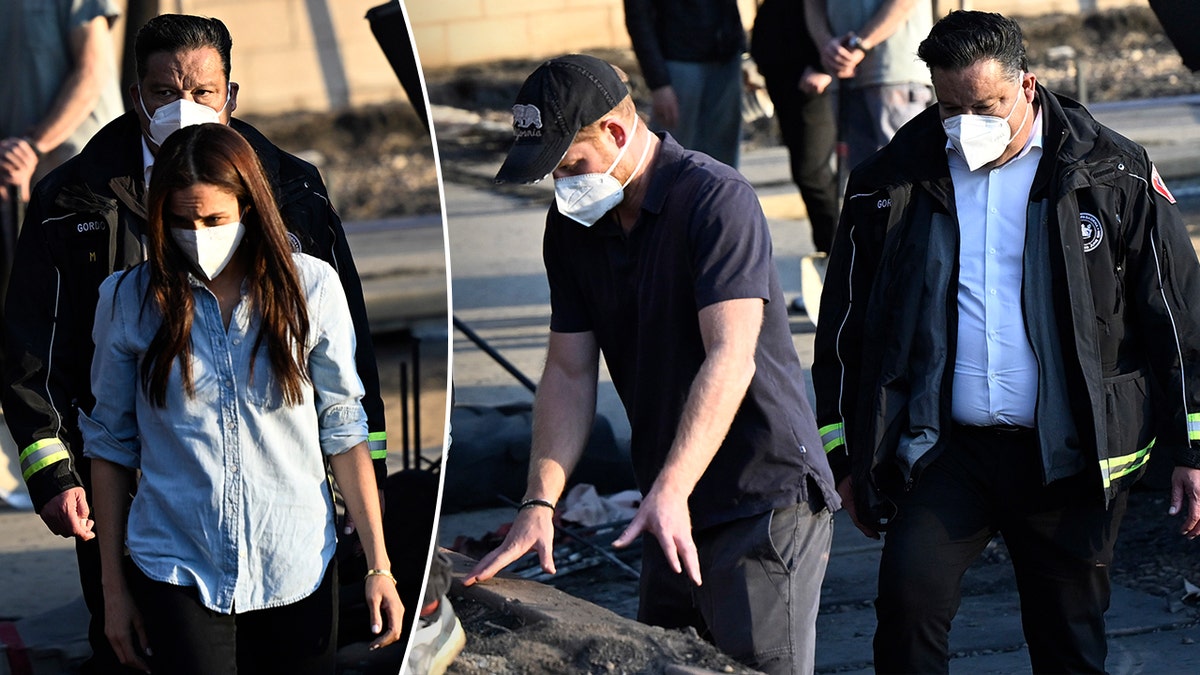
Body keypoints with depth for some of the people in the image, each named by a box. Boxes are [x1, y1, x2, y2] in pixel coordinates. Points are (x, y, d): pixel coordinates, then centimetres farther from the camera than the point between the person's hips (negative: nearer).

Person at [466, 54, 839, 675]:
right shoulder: (573, 223, 8)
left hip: (766, 500, -7)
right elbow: (568, 374, 8)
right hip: (674, 510, 8)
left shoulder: (716, 200, -15)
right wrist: (540, 503, -4)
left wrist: (671, 490, -33)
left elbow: (730, 359, -23)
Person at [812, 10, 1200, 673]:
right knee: (906, 594, -21)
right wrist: (846, 456, 14)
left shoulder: (1113, 174, 0)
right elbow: (844, 327, 14)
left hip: (1071, 460, -1)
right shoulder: (892, 183, 4)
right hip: (946, 451, 1)